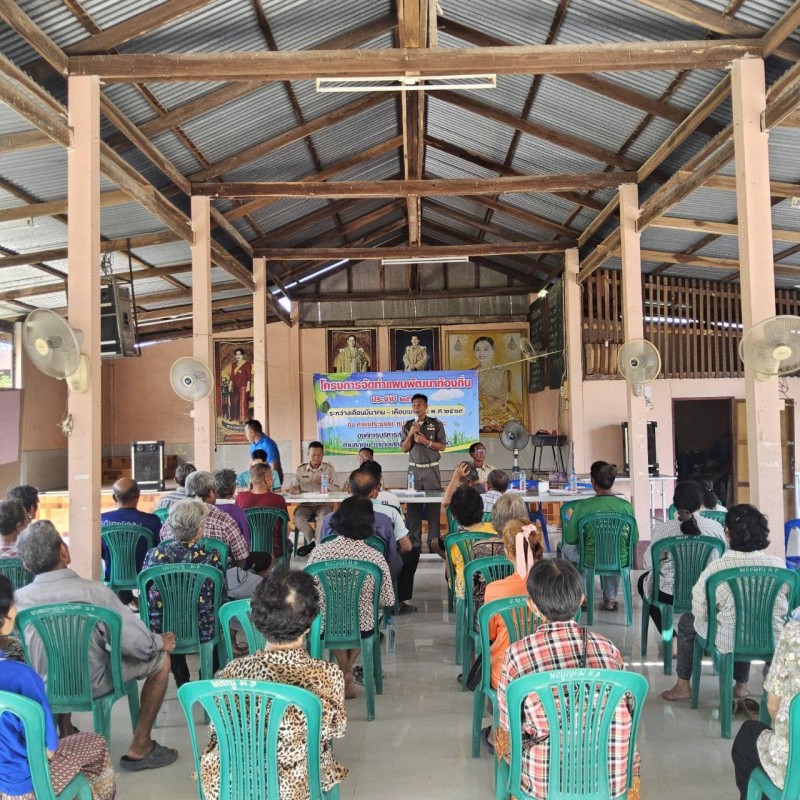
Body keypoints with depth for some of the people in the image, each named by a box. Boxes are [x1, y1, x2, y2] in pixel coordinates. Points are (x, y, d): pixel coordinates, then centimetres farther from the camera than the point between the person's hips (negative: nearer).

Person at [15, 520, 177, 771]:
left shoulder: (17, 599, -17)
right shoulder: (94, 591, -27)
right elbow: (139, 644, -21)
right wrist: (161, 641, 2)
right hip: (92, 684, -4)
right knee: (161, 658, 13)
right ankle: (140, 747, 17)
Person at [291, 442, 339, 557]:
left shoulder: (329, 469, 7)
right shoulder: (301, 469, 12)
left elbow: (336, 490, 2)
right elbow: (294, 487, 10)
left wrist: (323, 482, -15)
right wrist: (292, 489, -15)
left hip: (324, 504, -2)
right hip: (305, 504, 2)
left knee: (323, 517, -35)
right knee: (297, 517, -28)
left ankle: (313, 543, -16)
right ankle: (316, 542, -11)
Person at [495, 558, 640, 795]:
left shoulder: (517, 654, -12)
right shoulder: (608, 649, -4)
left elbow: (508, 725, -1)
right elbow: (626, 711, 8)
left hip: (545, 782, -2)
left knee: (501, 738, 26)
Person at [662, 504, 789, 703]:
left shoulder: (715, 568, -21)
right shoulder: (778, 564, -12)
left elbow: (700, 613, -10)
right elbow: (783, 610, 3)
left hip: (730, 642, -4)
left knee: (687, 622, 24)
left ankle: (683, 686, 33)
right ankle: (741, 685, 45)